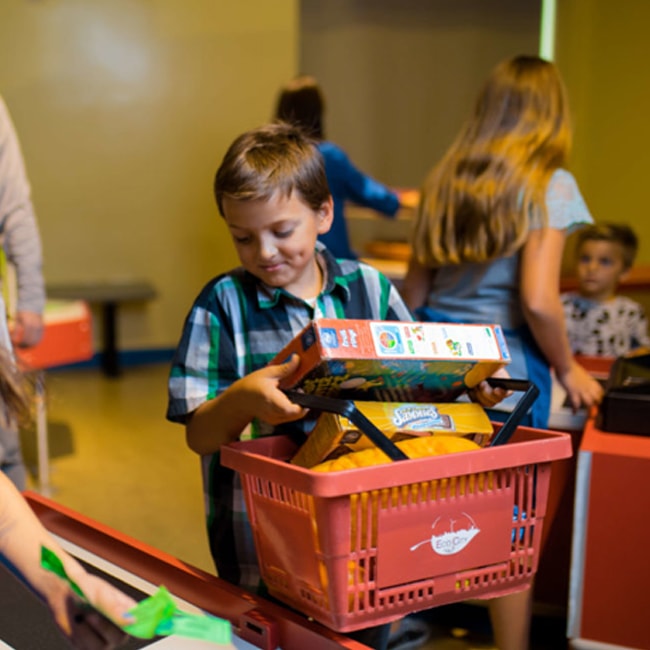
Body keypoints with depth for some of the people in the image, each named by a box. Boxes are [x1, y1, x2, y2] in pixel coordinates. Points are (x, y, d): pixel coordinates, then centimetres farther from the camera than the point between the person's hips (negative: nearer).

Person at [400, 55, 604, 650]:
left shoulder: (444, 178, 8)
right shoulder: (549, 185, -10)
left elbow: (414, 289, 9)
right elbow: (537, 301, -19)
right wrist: (568, 368, -4)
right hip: (506, 363, -5)